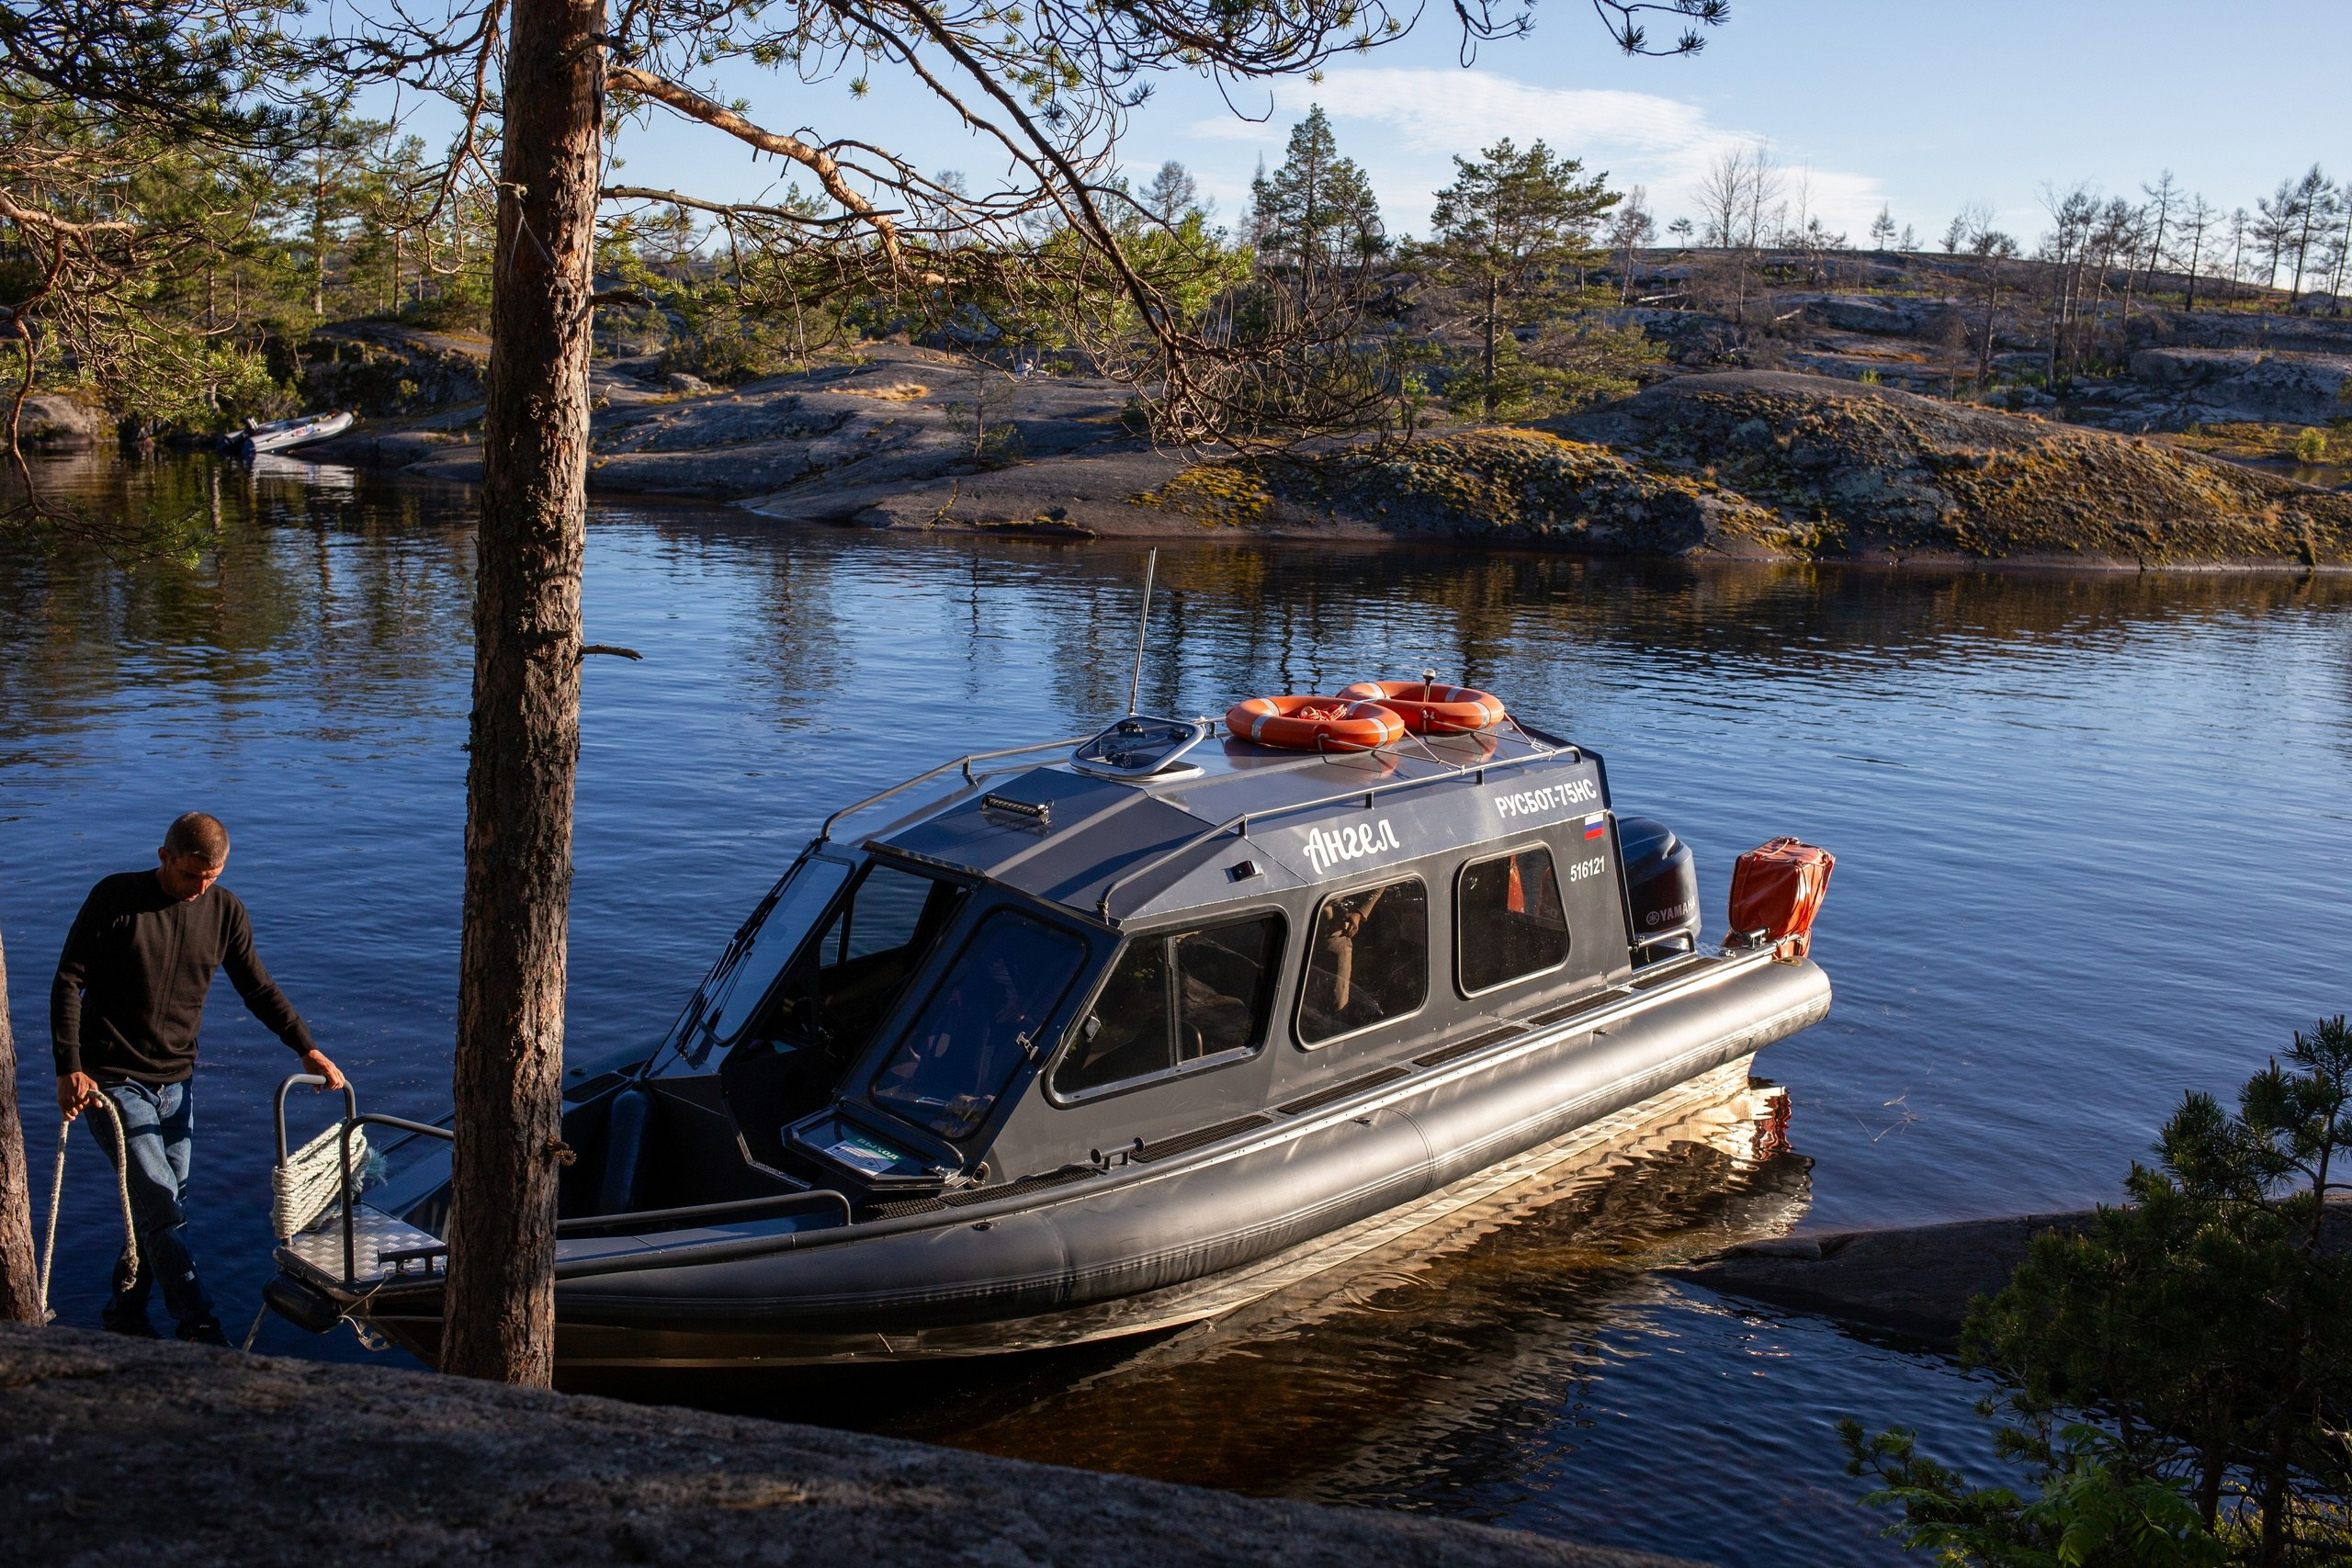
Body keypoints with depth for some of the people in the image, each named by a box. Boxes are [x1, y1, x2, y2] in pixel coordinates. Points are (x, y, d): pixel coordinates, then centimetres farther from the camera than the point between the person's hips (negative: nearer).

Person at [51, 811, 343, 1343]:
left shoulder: (225, 910, 0)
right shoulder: (115, 898, -12)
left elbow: (258, 988, 8)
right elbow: (69, 982, -8)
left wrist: (307, 1049, -1)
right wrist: (69, 1069, -15)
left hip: (176, 1081, 5)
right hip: (112, 1080, -5)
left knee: (165, 1206, 10)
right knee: (160, 1203, -10)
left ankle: (125, 1311, 29)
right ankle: (199, 1327, -4)